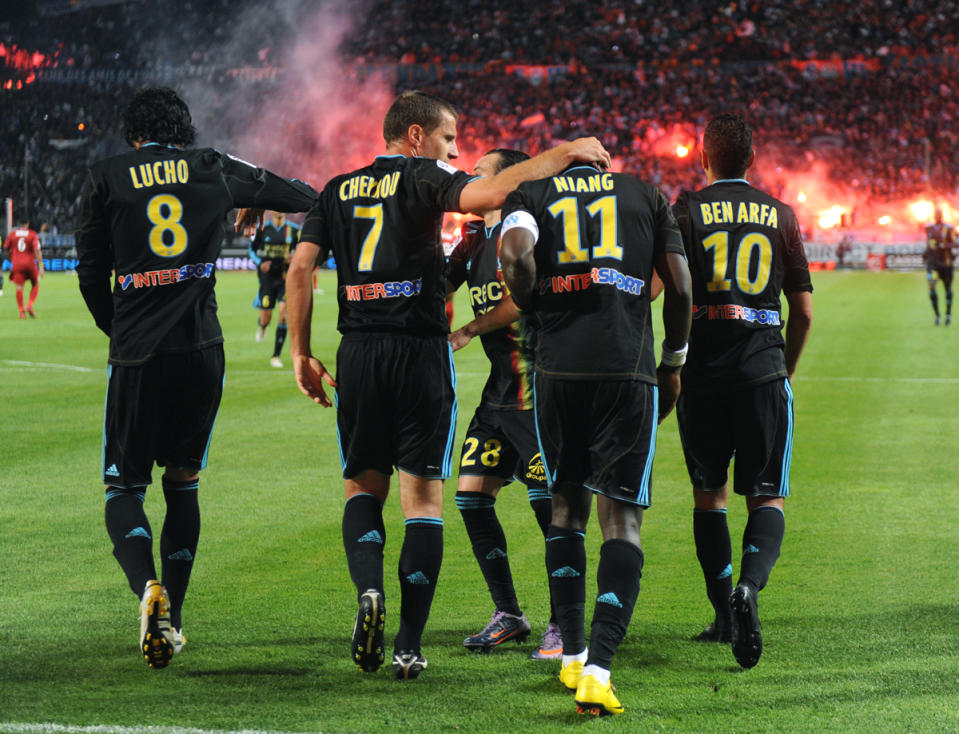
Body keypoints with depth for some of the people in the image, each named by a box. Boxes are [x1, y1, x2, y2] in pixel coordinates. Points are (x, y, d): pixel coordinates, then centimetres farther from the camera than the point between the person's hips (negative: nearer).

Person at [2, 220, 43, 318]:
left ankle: (21, 311, -7)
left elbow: (6, 248, 9)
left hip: (16, 263, 1)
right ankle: (29, 305, -3)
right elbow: (37, 250, -11)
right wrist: (41, 266, -12)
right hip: (30, 263, -1)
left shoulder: (12, 234, 4)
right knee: (35, 285, 15)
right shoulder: (32, 234, -2)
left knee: (19, 287, 1)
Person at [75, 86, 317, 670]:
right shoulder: (215, 171, 9)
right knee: (183, 481, 17)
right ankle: (172, 619, 13)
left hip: (137, 355, -2)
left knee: (124, 488, 6)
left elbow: (92, 272, 8)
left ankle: (149, 588, -23)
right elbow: (292, 195, 24)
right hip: (202, 348, 2)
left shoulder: (107, 178, 5)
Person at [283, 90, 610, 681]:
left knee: (364, 485, 16)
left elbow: (301, 267, 7)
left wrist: (301, 354, 12)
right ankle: (409, 646, -3)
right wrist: (564, 154, -12)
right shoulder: (422, 177, -2)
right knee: (423, 498, 1)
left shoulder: (338, 190, 13)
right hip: (421, 351, -4)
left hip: (359, 354, 4)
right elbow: (489, 195, -21)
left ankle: (369, 588, -12)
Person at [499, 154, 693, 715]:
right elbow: (679, 287, 9)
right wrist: (674, 362, 22)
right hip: (629, 369, -1)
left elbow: (515, 253, -10)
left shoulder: (531, 194, 12)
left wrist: (536, 313, 7)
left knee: (567, 507, 19)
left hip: (559, 369, 1)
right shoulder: (647, 196, 15)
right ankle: (598, 671, -15)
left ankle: (574, 655, 23)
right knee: (622, 520, -1)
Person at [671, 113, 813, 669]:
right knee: (767, 497, 3)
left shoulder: (688, 210, 2)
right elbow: (804, 311, 8)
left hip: (703, 368, 0)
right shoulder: (780, 215, 7)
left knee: (709, 493, 15)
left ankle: (725, 612, 15)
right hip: (763, 370, 0)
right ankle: (749, 586, -25)